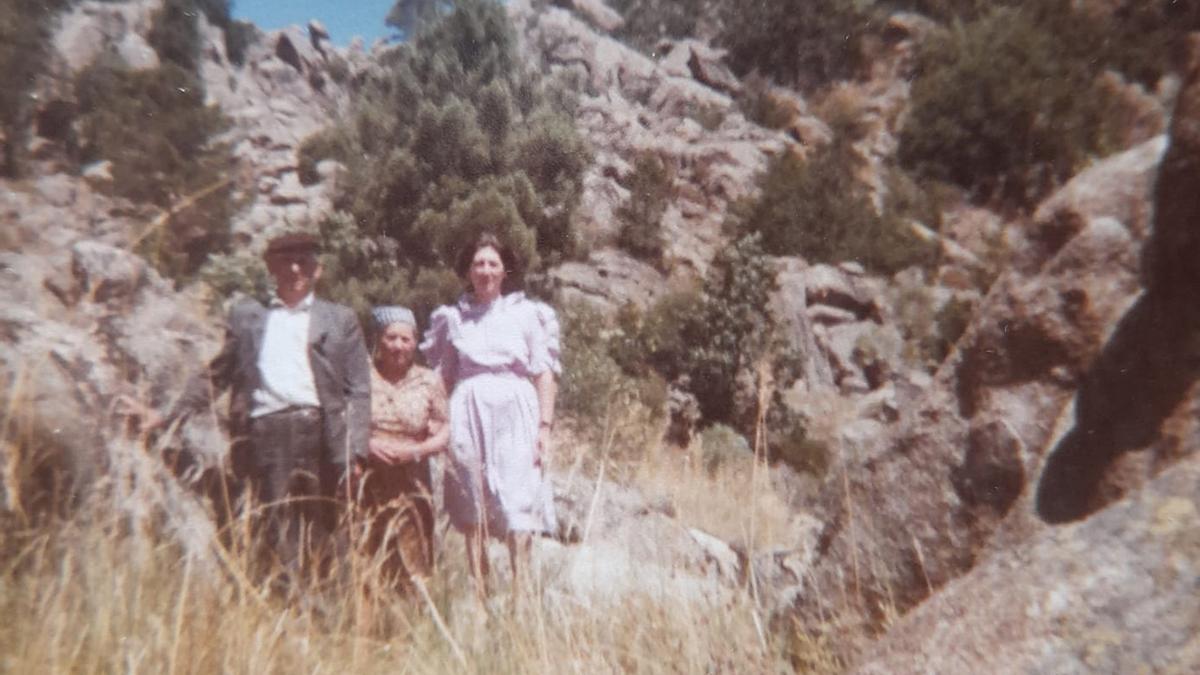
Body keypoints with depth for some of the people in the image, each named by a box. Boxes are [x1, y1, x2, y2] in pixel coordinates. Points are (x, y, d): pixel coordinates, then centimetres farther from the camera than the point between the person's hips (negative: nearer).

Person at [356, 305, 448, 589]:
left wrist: (416, 450, -12)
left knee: (411, 566, 1)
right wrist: (366, 445, -13)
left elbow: (443, 432, 6)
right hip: (365, 483, -1)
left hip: (411, 486, 1)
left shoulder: (429, 381, 7)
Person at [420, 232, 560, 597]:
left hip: (515, 415, -1)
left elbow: (545, 374, 3)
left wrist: (545, 426, -5)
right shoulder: (451, 317, 11)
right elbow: (443, 377, 12)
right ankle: (479, 592, 11)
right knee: (472, 507, 2)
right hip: (468, 414, 1)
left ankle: (519, 591, -3)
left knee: (518, 502, -7)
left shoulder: (527, 314, 6)